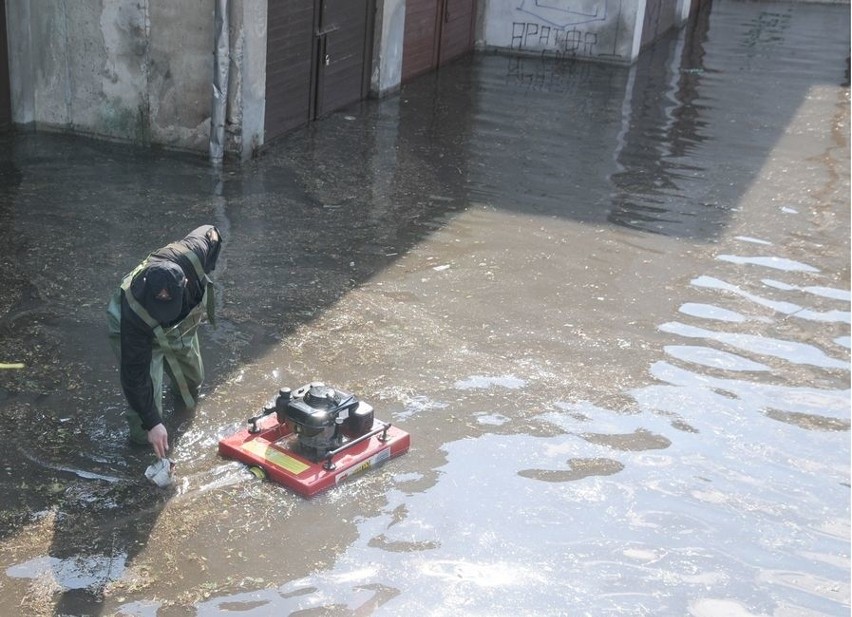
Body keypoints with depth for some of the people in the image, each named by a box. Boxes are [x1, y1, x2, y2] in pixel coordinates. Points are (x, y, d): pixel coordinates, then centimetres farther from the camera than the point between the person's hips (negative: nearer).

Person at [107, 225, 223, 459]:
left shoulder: (191, 256, -42)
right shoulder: (135, 316, -47)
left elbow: (209, 232, -16)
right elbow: (134, 375, -38)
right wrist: (151, 423, -37)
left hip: (180, 326, 5)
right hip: (136, 333, -4)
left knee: (193, 376, 23)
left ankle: (187, 396, 59)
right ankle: (143, 439, 12)